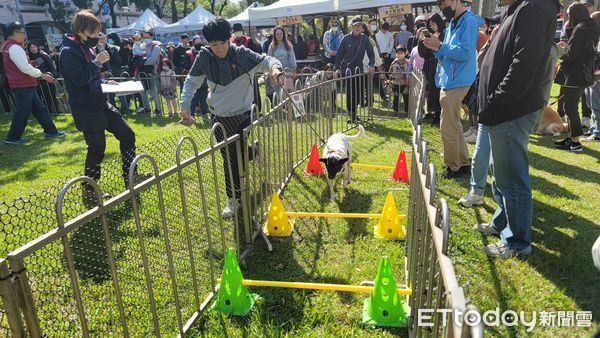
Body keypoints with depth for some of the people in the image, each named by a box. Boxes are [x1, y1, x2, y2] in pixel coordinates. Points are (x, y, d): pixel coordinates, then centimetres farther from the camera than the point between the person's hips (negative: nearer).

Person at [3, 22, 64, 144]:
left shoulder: (11, 47, 16)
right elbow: (25, 68, -21)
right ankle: (12, 138, 7)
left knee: (39, 108, 14)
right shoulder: (14, 48, -17)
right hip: (22, 86, -10)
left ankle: (50, 131, 20)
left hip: (25, 85, 10)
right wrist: (42, 75, -12)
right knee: (22, 112, -3)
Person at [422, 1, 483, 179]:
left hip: (456, 83, -10)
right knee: (455, 125, 15)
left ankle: (453, 167, 7)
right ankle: (463, 163, 25)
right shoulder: (453, 24, 16)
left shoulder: (469, 21, -12)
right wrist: (437, 49, -1)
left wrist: (440, 46, -18)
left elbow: (464, 53, -20)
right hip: (449, 81, 10)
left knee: (448, 127, -5)